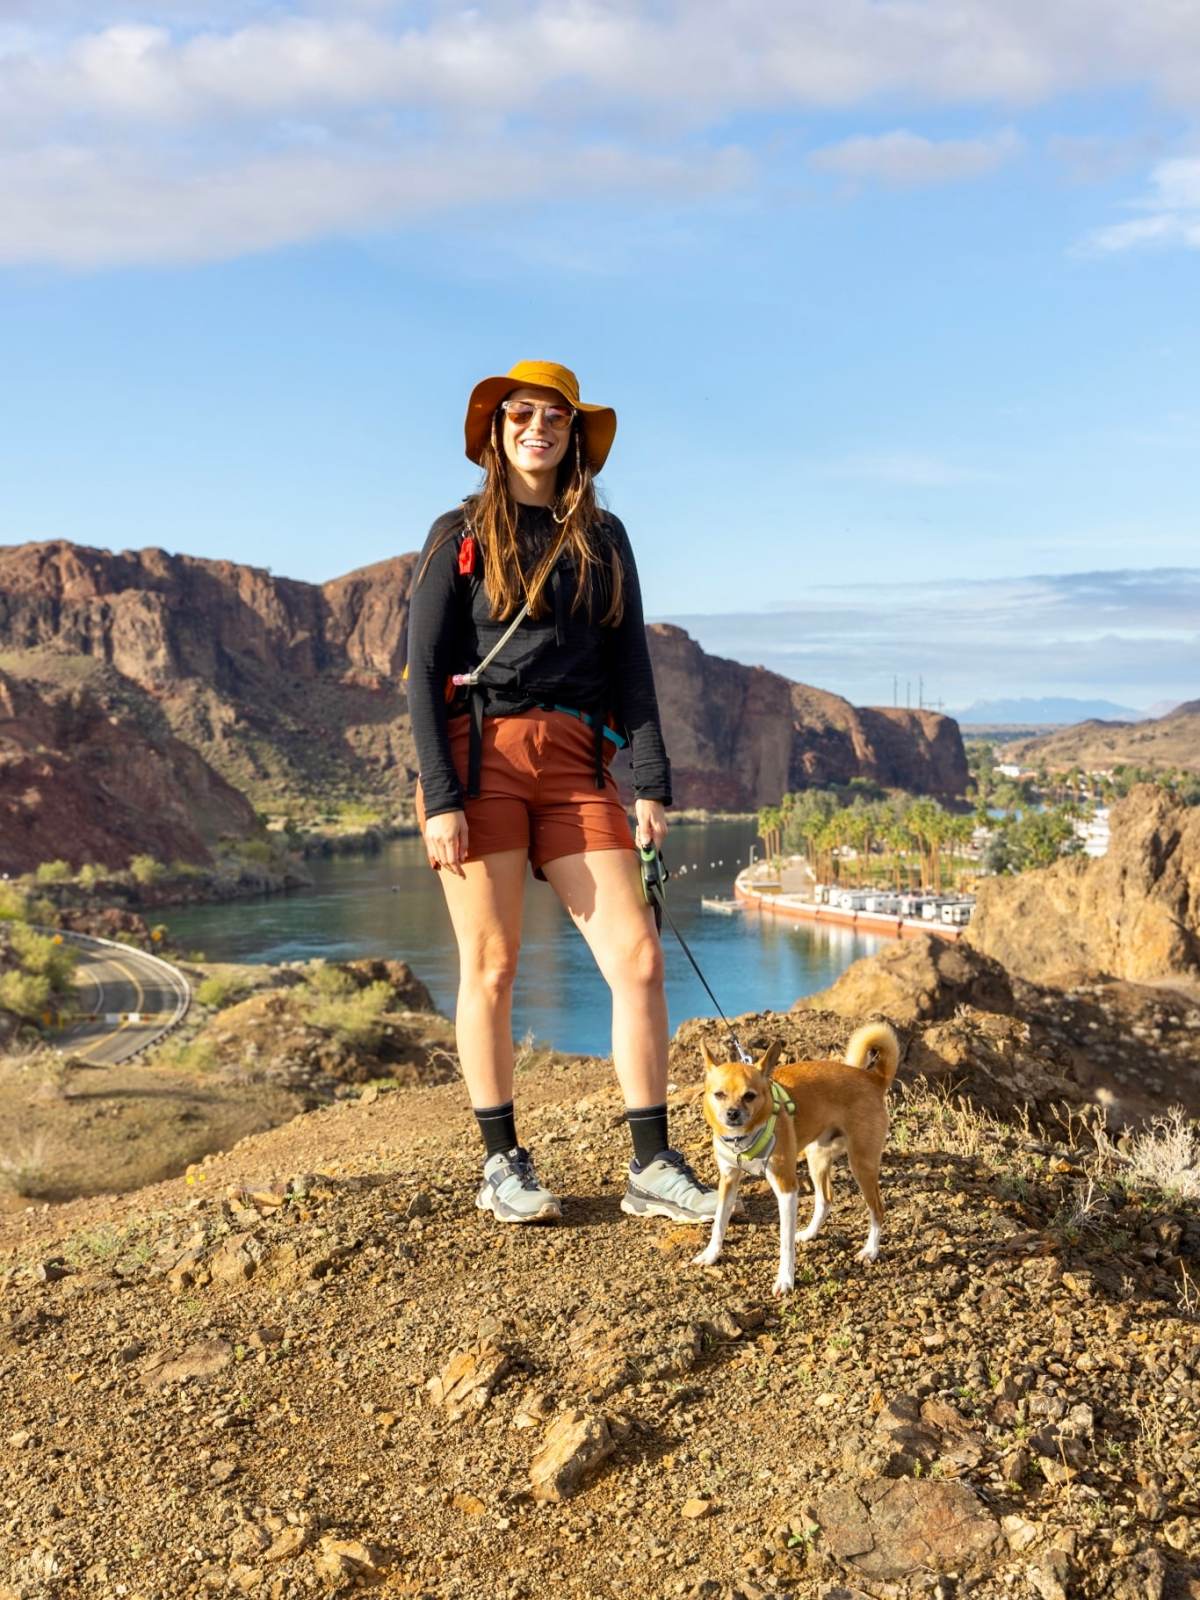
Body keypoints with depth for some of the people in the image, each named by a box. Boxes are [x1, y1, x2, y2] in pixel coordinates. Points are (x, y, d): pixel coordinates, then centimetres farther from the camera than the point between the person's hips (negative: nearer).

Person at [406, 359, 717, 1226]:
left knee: (638, 959, -6)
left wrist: (651, 785, 1)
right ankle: (503, 1164, 14)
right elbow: (425, 672, 0)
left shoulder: (603, 539, 15)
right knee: (492, 967, 0)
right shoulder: (461, 535, 7)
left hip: (573, 764, 3)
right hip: (479, 756, -2)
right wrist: (440, 799, -10)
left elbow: (630, 666, 11)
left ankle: (653, 1167, 2)